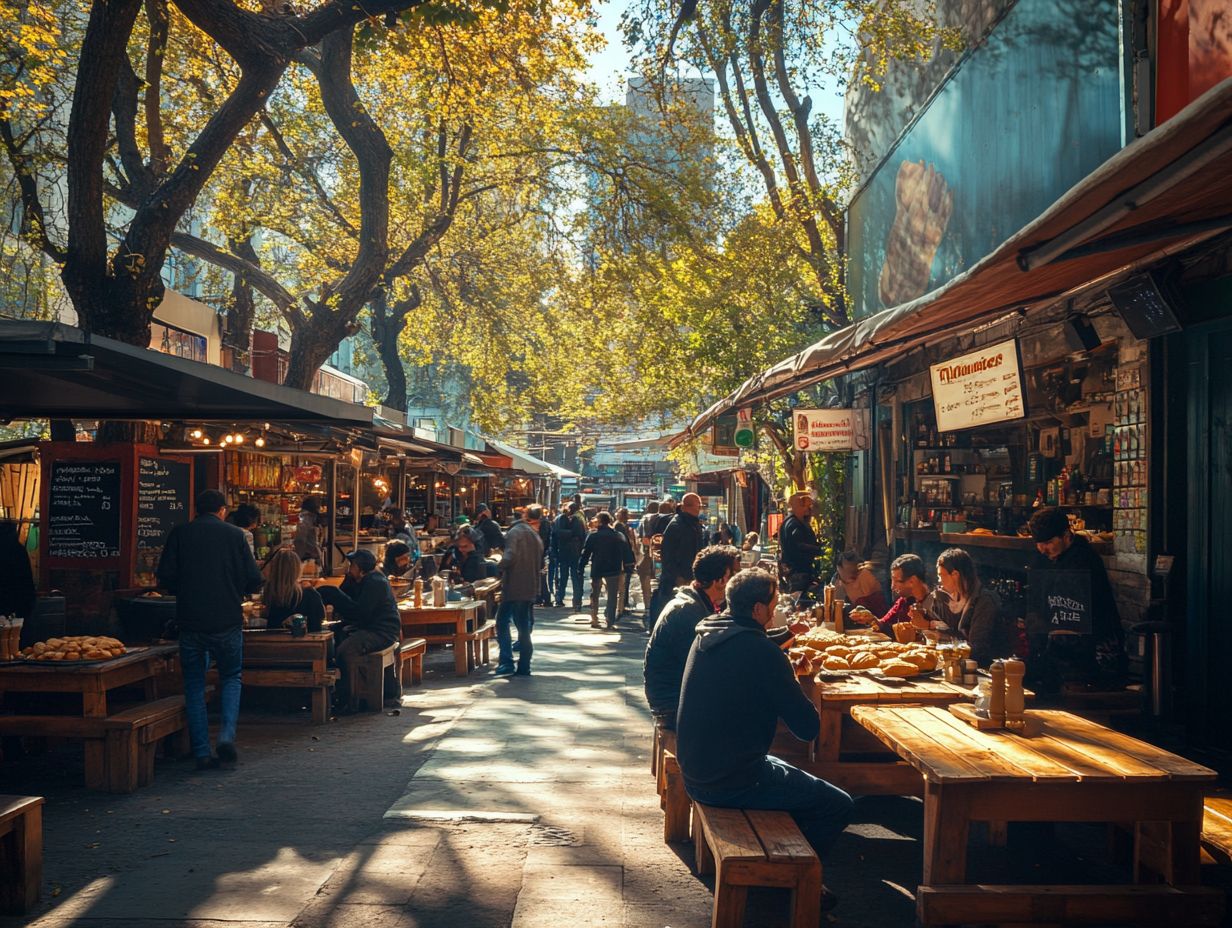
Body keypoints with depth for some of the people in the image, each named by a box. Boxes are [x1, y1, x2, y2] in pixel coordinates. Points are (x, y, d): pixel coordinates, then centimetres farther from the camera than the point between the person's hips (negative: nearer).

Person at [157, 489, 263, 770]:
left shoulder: (180, 533, 2)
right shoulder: (234, 535, -1)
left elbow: (165, 579, -1)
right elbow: (254, 581, -2)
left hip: (190, 621, 1)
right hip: (227, 621, -1)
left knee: (194, 686, 11)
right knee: (231, 677, 17)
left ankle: (202, 752, 9)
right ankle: (227, 734, -2)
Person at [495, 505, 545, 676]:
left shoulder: (516, 531, -9)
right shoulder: (537, 537, 12)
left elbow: (510, 556, -21)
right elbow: (540, 565, 18)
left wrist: (501, 567, -6)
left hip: (513, 587, -6)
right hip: (530, 588, 6)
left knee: (502, 622, 2)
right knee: (524, 626, 11)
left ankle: (506, 662, -5)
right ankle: (523, 667, 12)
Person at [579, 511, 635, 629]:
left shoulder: (592, 536, -6)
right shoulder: (619, 536, -1)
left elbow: (585, 553, -5)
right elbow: (626, 553, -1)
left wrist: (581, 566, 3)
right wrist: (628, 567, 5)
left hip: (597, 570, 0)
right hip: (614, 571, 0)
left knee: (594, 595, 16)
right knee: (612, 596, 8)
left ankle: (594, 620, 15)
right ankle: (611, 621, 1)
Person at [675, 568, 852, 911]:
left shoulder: (705, 637, 4)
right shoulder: (760, 651, -21)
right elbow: (808, 727, -16)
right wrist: (794, 684, 1)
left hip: (695, 775, 9)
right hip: (731, 785, -9)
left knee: (786, 769, 32)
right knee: (838, 805, 2)